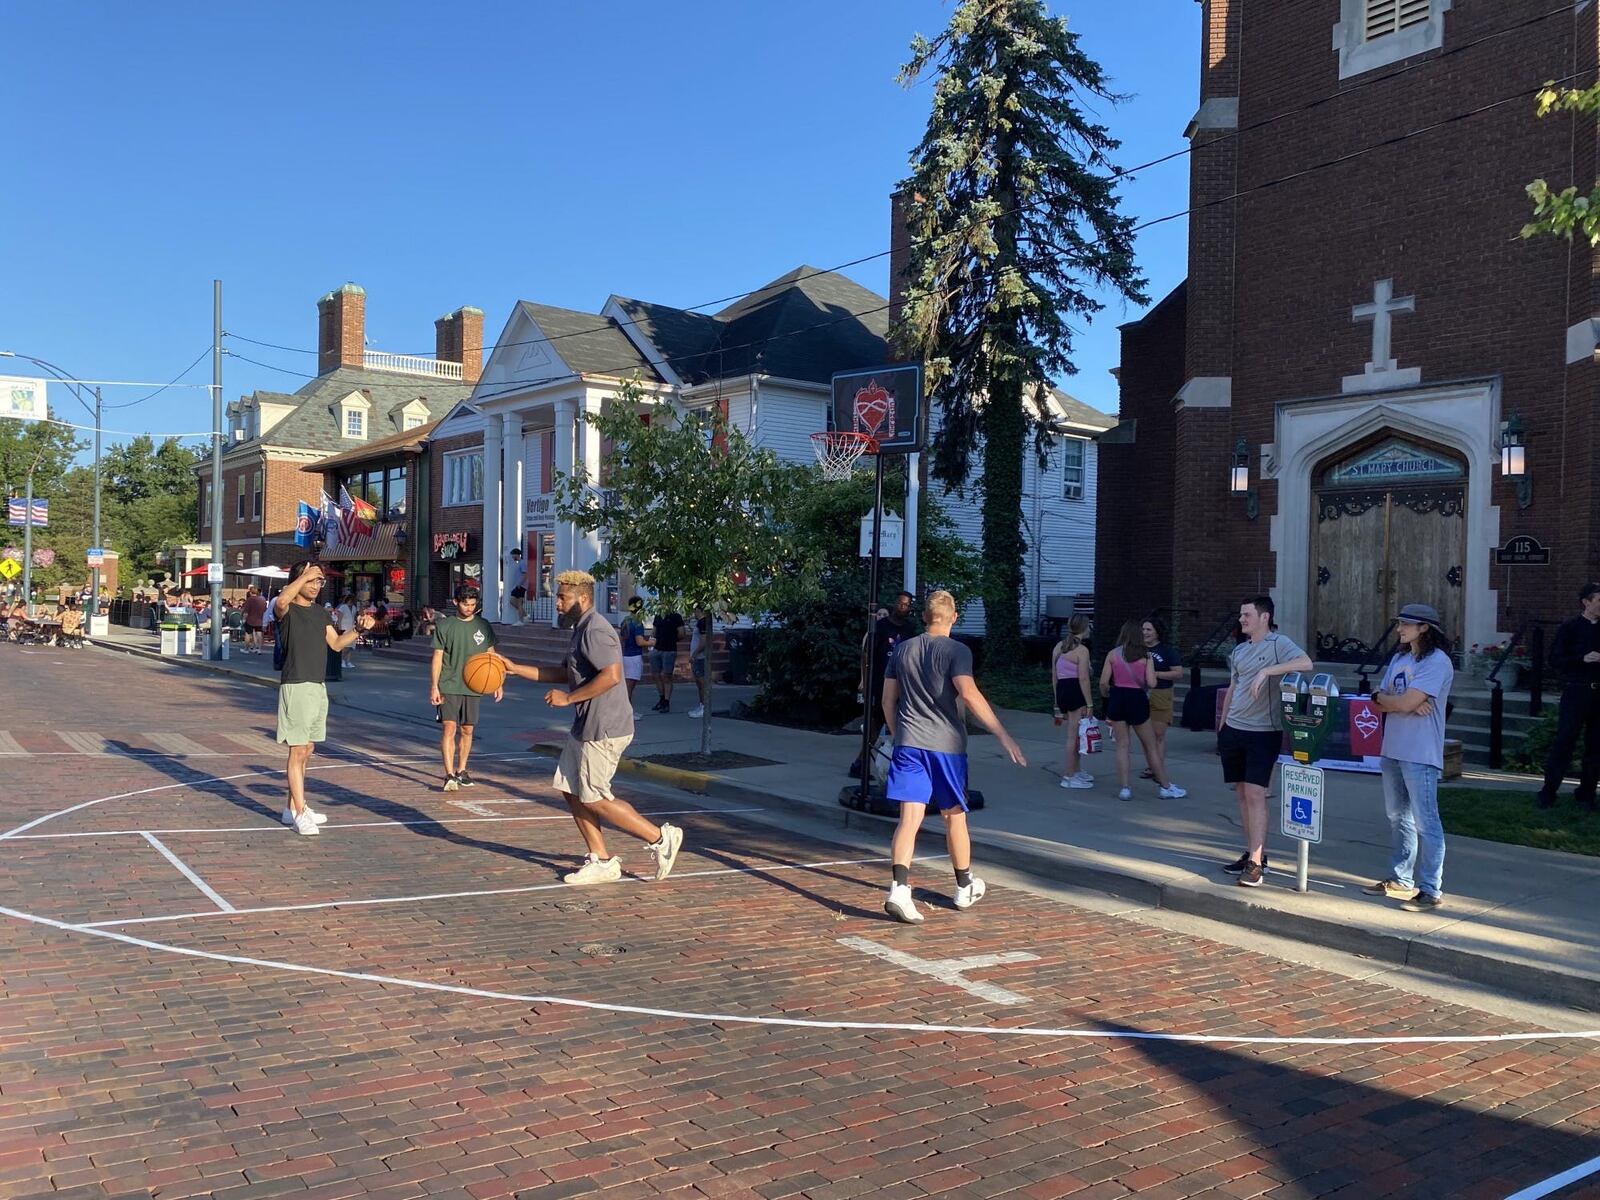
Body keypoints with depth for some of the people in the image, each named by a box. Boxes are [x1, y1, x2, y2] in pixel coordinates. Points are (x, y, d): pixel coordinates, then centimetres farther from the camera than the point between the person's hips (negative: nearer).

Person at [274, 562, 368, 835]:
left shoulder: (320, 612, 15)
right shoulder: (287, 610, -8)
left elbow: (336, 644, 17)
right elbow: (281, 601, -33)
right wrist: (304, 576, -26)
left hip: (319, 686, 8)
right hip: (296, 686, -8)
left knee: (307, 750, 13)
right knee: (298, 751, -8)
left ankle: (293, 807, 24)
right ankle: (300, 813, -5)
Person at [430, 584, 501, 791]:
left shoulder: (483, 626, 6)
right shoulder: (445, 626, -1)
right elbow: (437, 657, -1)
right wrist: (434, 686, -7)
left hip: (472, 687, 3)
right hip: (449, 686, -3)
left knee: (467, 730, 9)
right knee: (450, 728, -11)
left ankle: (461, 771, 23)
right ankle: (449, 775, -11)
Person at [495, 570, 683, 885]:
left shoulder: (595, 630, -17)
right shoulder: (581, 630, 16)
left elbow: (611, 675, -29)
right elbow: (564, 673, 27)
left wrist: (568, 698, -21)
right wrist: (515, 669, 22)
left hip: (604, 729, -11)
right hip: (586, 727, 11)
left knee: (593, 798, -4)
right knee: (570, 790, 11)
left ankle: (660, 838, 4)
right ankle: (600, 862, 17)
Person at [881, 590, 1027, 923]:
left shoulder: (903, 649, 10)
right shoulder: (956, 650, -6)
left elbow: (888, 699, 13)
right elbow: (969, 694, -19)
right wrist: (1002, 734, -19)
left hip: (908, 742, 3)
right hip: (946, 744, -3)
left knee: (910, 818, -3)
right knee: (954, 816, 13)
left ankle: (899, 889, -21)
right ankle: (965, 888, 28)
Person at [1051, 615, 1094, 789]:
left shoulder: (1059, 646, 13)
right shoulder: (1082, 650, -10)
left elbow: (1054, 676, 15)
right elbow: (1083, 679, -16)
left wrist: (1057, 700, 21)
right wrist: (1089, 704, -14)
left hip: (1061, 690, 8)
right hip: (1076, 692, -8)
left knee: (1074, 734, 19)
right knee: (1074, 735, -2)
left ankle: (1077, 770, 28)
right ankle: (1069, 776, 1)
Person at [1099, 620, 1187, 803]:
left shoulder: (1113, 654, -1)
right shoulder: (1145, 656, -3)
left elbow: (1103, 682, -5)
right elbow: (1151, 683, -12)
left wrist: (1107, 696, 14)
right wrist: (1154, 676, 11)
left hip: (1117, 699, 1)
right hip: (1137, 700, -1)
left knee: (1122, 745, 8)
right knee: (1151, 745, 11)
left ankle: (1125, 788, 4)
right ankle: (1166, 787, 19)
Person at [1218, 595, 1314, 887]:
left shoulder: (1278, 644, -8)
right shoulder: (1239, 650, 14)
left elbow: (1306, 663, -27)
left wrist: (1265, 671, -33)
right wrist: (1222, 726, 18)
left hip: (1263, 732, -7)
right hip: (1234, 730, 7)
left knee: (1255, 794, -11)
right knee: (1242, 793, 11)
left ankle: (1256, 863, -8)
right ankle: (1253, 853, 20)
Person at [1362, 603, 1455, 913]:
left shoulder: (1437, 661, -13)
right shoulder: (1399, 658, 14)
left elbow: (1405, 702, -20)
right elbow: (1379, 702, 8)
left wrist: (1384, 697, 0)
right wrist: (1402, 702, -12)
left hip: (1420, 755, -9)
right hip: (1392, 750, 9)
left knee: (1425, 822, -4)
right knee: (1398, 818, 16)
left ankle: (1431, 890, 2)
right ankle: (1401, 880, 28)